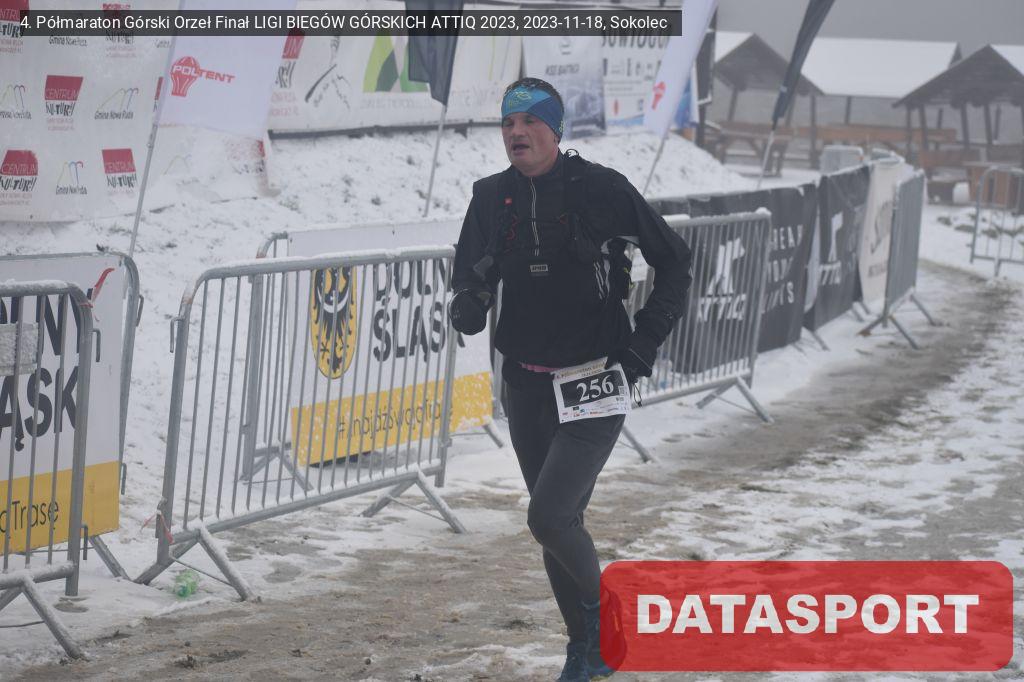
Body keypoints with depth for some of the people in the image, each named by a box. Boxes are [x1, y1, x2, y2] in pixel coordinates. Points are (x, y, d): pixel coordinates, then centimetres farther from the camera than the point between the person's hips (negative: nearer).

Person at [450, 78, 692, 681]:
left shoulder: (602, 189, -10)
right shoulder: (493, 198, 2)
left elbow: (675, 261, -1)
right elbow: (471, 274, 9)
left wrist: (646, 340, -7)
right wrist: (468, 304, -15)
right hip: (528, 388, 5)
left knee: (550, 517, -17)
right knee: (559, 523, 12)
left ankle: (601, 603, 10)